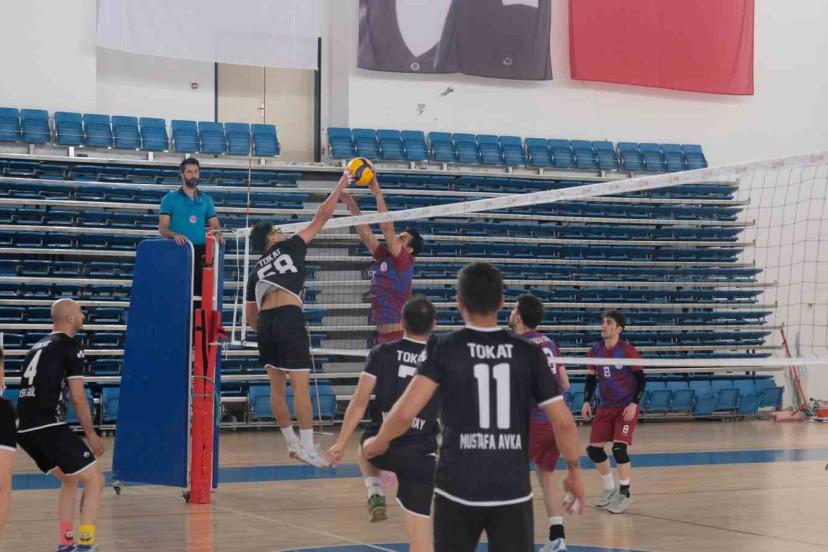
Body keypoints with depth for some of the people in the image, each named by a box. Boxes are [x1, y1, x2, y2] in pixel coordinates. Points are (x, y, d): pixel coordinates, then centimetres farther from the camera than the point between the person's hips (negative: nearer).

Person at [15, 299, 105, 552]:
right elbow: (77, 397, -6)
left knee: (70, 479, 24)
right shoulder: (70, 347, -3)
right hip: (49, 427, -8)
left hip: (24, 429, 8)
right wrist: (90, 434, 2)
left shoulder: (38, 347, 21)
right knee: (95, 479, 0)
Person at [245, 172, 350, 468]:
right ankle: (307, 447, -11)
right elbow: (322, 216, 13)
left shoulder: (256, 270, 23)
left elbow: (250, 315, 23)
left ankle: (292, 442, 23)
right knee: (301, 385, -7)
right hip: (289, 316, -6)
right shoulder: (289, 247, 11)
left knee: (277, 386, 15)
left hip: (265, 322, 6)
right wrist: (341, 185, 20)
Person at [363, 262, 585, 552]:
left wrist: (378, 442, 9)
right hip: (512, 490, 1)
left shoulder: (444, 348, -4)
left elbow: (405, 413, -11)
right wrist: (574, 471, 16)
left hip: (458, 489, -1)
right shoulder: (528, 352, 1)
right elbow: (563, 422, 0)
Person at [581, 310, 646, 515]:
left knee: (619, 448, -16)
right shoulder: (594, 350, 1)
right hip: (605, 407, 5)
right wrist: (587, 401, 0)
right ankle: (609, 489, 22)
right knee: (594, 449, 2)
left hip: (627, 407, -5)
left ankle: (624, 493, 0)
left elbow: (641, 379, -8)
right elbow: (591, 378, 10)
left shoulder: (628, 351, -12)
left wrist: (634, 404, -17)